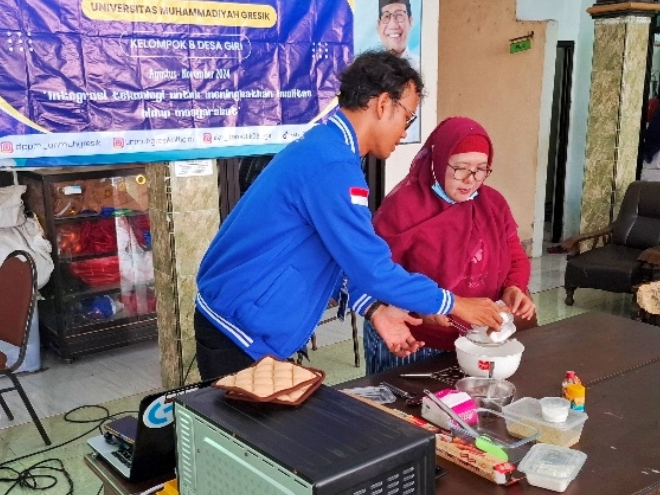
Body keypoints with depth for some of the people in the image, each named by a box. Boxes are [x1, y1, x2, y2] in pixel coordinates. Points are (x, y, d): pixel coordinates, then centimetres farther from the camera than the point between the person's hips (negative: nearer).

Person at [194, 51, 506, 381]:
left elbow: (336, 256, 12)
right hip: (241, 331, -9)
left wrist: (374, 310, 0)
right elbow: (371, 266, -22)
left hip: (243, 322, 9)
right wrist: (453, 304, -9)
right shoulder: (331, 163, -24)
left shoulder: (326, 147, 8)